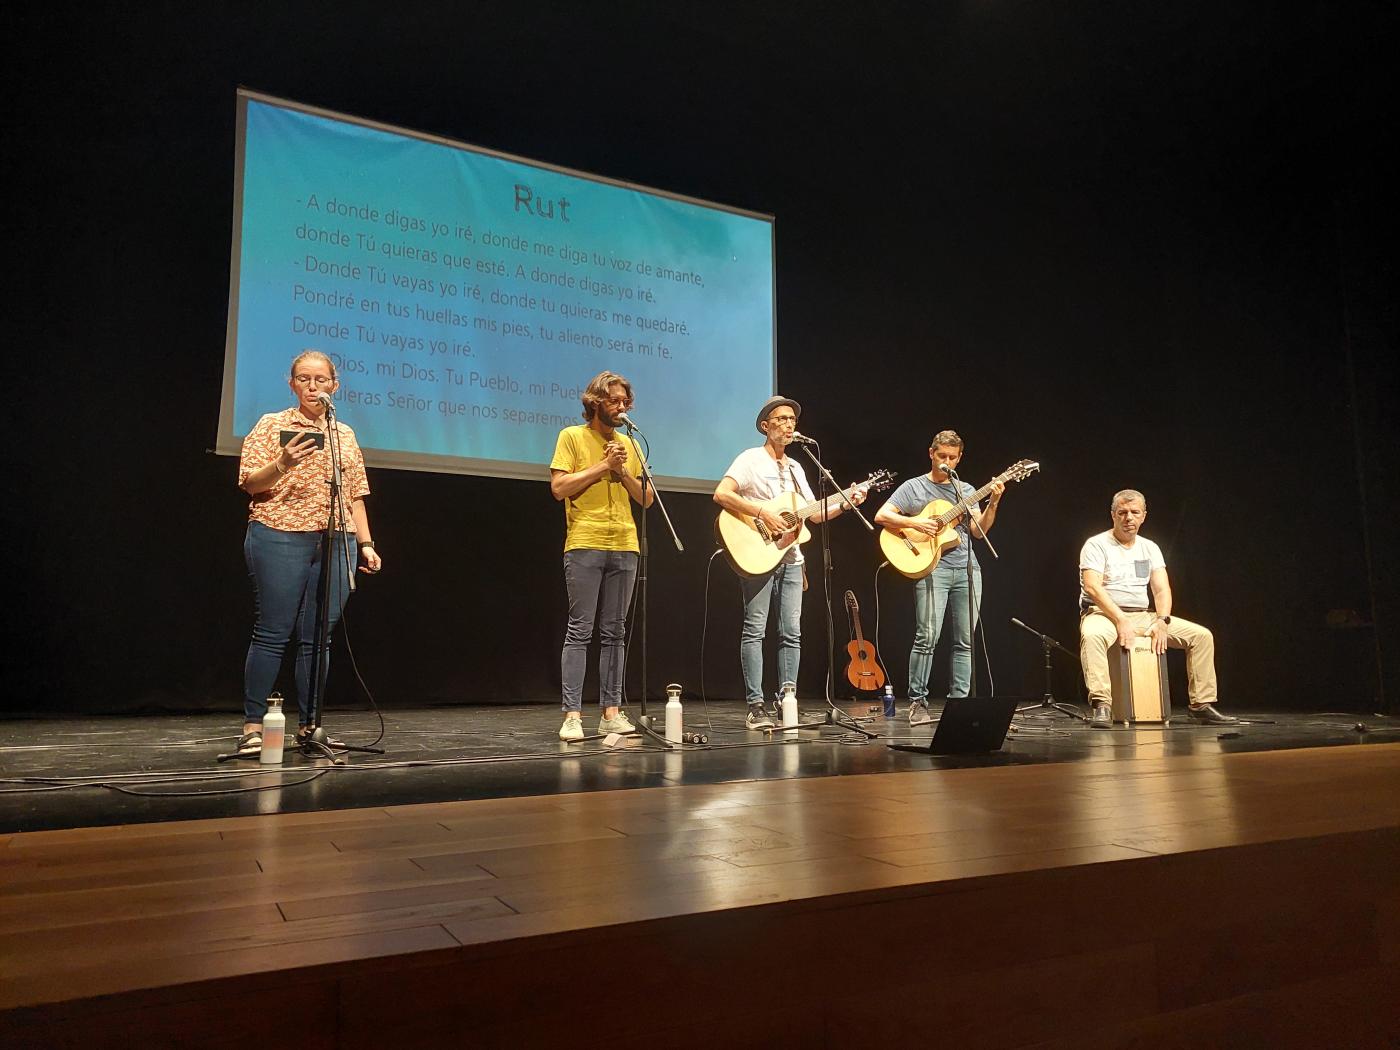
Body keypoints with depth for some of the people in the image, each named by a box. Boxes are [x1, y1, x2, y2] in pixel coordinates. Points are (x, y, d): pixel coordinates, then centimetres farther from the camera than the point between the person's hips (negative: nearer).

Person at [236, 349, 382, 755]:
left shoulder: (345, 434, 18)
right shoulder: (272, 425, 6)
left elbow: (354, 495, 19)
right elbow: (249, 483, -1)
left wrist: (366, 544, 11)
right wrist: (281, 465, -19)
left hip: (335, 543, 4)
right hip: (280, 538, -4)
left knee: (317, 638, 5)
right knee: (272, 632, -4)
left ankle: (308, 724, 12)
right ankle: (253, 725, 4)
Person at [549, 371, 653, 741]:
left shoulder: (630, 444, 17)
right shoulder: (572, 436, 4)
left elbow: (646, 499, 14)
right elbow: (559, 487, -7)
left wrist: (624, 471, -2)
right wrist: (603, 466, -8)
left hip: (624, 547, 5)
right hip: (584, 546, -4)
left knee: (615, 632, 6)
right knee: (580, 631, -6)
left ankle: (611, 711, 11)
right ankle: (572, 715, -4)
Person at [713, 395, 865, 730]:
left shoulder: (796, 468, 19)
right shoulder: (751, 459, -4)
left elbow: (815, 513, 19)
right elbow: (721, 494, -18)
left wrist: (845, 503, 5)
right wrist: (763, 513, -22)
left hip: (790, 558, 7)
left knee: (791, 633, 4)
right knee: (755, 630, -5)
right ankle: (756, 707, -2)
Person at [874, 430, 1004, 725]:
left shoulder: (966, 491, 18)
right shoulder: (914, 487, 6)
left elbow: (979, 531, 9)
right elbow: (882, 516, -2)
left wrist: (993, 504, -5)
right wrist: (915, 523, -13)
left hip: (968, 569, 5)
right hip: (932, 567, -4)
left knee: (965, 641, 4)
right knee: (927, 637, -11)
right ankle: (917, 702, -3)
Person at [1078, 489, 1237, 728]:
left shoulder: (1150, 548, 14)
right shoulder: (1096, 545, -3)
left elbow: (1162, 589, 5)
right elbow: (1092, 587, -17)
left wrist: (1162, 621, -14)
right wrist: (1120, 620, -26)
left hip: (1141, 616, 6)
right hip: (1103, 613, -6)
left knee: (1202, 635, -6)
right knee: (1092, 635, -41)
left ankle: (1202, 706, 0)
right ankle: (1102, 706, -41)